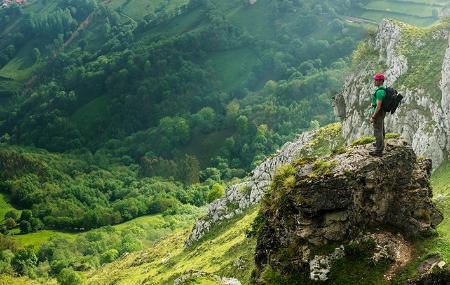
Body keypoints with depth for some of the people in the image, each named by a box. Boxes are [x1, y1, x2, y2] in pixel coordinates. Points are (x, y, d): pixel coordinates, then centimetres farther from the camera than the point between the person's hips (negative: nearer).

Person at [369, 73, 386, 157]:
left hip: (378, 113, -10)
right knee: (381, 129, 26)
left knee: (378, 131, -4)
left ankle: (378, 151, 1)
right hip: (381, 112, 10)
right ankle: (381, 144, 45)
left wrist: (373, 117, -23)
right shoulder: (383, 89, 6)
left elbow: (378, 106, -28)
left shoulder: (379, 91, -27)